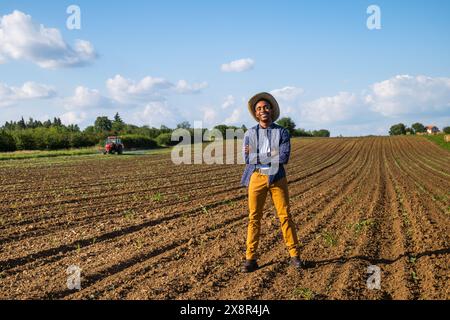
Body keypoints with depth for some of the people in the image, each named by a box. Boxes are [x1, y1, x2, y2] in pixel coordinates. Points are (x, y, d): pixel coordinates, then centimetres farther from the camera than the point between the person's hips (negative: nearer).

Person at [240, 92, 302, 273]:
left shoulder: (282, 132, 2)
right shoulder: (250, 134, 5)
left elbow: (284, 158, -12)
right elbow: (247, 158, -7)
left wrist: (257, 156, -12)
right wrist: (271, 156, -15)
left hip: (277, 179, -1)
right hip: (257, 178, 1)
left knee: (285, 216, 1)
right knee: (254, 218, 1)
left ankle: (294, 256, 13)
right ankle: (250, 259, 7)